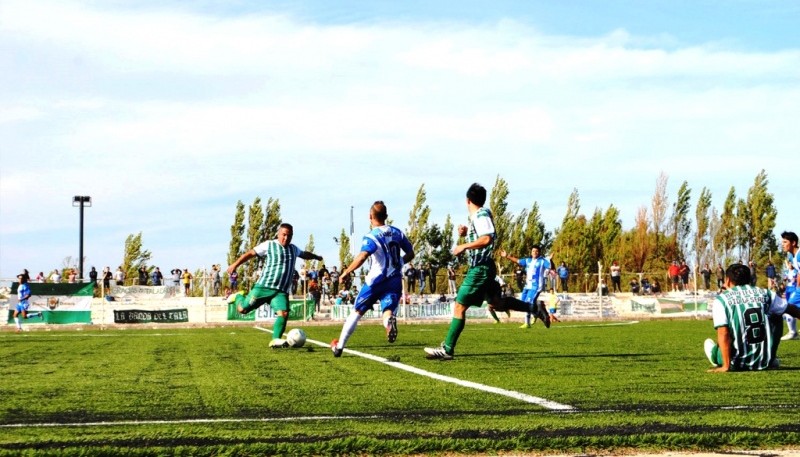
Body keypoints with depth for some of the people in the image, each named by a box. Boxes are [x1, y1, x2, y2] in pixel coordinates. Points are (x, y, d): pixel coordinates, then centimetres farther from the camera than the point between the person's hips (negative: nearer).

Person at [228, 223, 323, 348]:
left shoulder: (293, 249, 20)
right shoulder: (269, 245, 2)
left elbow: (304, 254, 42)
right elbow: (250, 253, 0)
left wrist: (316, 257, 58)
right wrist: (235, 264, -8)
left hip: (281, 292, 4)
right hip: (264, 286, -4)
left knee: (284, 313, -20)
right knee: (243, 309, -3)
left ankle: (275, 340, -16)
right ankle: (239, 297, 31)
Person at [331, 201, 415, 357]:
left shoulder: (371, 237, -11)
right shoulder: (397, 232, 8)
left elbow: (362, 257, -27)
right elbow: (410, 254, 15)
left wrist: (347, 272, -19)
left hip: (376, 280, -3)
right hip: (395, 280, 3)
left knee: (357, 312, 11)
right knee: (388, 311, -5)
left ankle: (339, 346, 18)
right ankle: (390, 321, -45)